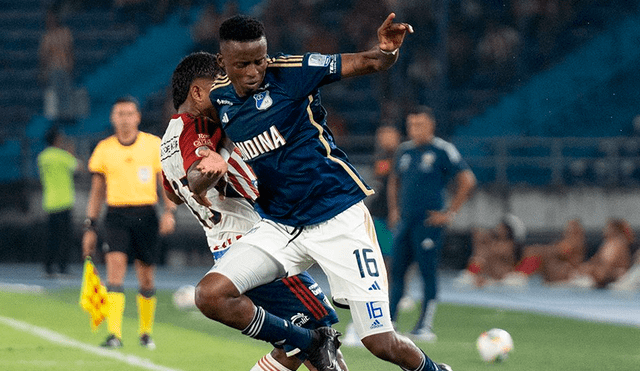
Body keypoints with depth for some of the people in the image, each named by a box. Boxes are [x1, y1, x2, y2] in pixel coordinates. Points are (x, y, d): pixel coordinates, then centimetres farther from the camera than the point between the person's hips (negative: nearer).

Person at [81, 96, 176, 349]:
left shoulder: (154, 145, 2)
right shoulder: (103, 149, 5)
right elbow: (97, 192, 12)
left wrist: (169, 212, -11)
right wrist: (90, 227, 8)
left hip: (145, 215, 0)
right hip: (116, 216, 0)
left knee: (146, 278, 6)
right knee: (115, 269, -17)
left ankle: (146, 332, 25)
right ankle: (114, 334, -21)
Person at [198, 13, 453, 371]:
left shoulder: (290, 71, -11)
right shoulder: (218, 96, 2)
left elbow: (367, 62, -10)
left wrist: (387, 50, -33)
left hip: (338, 217, -5)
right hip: (278, 226, 5)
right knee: (210, 295, -16)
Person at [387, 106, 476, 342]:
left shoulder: (443, 151, -6)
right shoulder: (405, 151, 13)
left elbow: (467, 181, -8)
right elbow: (394, 181, 29)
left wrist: (450, 213, -10)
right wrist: (394, 210, 17)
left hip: (429, 222, -6)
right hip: (404, 221, 6)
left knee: (428, 272, -6)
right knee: (396, 271, 6)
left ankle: (425, 326, -3)